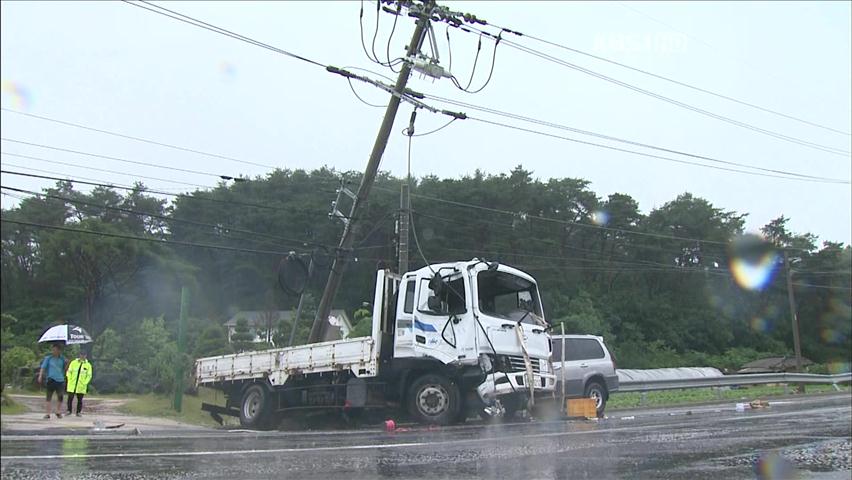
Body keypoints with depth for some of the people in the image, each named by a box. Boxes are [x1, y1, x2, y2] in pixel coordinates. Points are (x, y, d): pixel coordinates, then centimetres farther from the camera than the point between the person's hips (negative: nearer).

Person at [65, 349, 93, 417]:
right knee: (70, 398, 1)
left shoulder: (88, 365, 3)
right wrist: (69, 381, -2)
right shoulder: (73, 362, 4)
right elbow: (69, 372, 6)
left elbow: (89, 375, 3)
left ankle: (79, 412, 15)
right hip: (72, 385, 0)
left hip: (81, 386, 0)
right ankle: (69, 410, 16)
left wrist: (85, 383, -7)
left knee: (80, 399, 5)